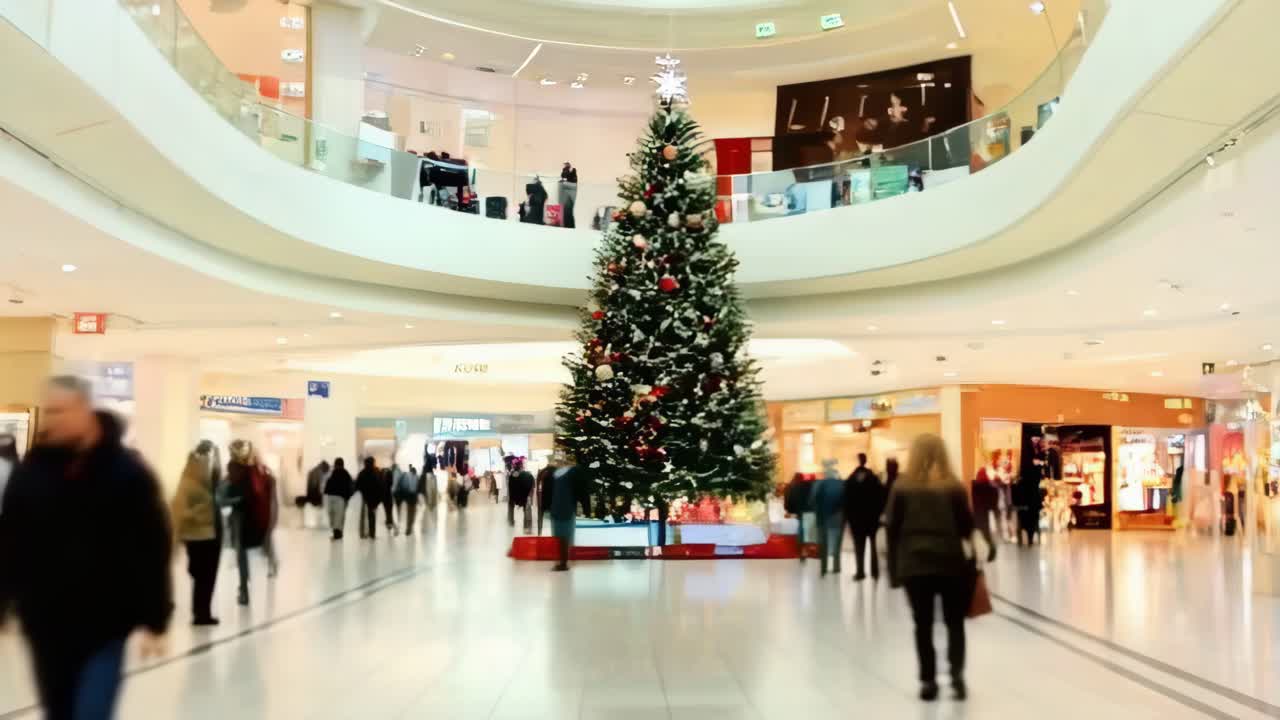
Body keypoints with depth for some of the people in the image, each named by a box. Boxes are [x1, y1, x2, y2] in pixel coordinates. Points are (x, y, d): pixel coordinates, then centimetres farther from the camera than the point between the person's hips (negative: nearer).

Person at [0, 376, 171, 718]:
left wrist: (155, 621, -9)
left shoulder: (127, 472, -10)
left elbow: (154, 550, -8)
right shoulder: (31, 469, 0)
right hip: (45, 624, 4)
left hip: (104, 626, -4)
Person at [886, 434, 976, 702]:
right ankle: (957, 672, -2)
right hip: (951, 563, 0)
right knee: (955, 622, 13)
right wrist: (969, 561, 14)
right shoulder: (954, 487, -2)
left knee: (923, 625, 8)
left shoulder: (902, 489, 0)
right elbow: (967, 526, 0)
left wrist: (893, 570, 5)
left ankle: (928, 681, 7)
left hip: (914, 565, 0)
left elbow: (893, 531, 0)